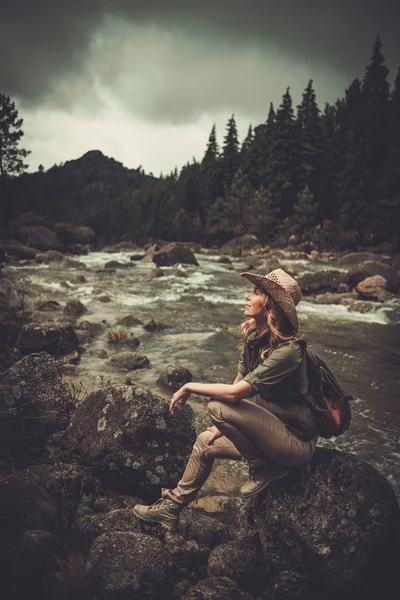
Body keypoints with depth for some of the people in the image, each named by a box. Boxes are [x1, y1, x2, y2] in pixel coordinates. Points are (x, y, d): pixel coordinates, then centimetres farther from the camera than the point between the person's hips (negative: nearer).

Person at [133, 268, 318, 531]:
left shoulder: (287, 350, -27)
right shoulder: (254, 337, 0)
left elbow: (235, 392, -30)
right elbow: (238, 383, 8)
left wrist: (190, 387, -18)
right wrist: (222, 426, 1)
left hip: (297, 441, -8)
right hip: (271, 429, 8)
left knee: (217, 407, -23)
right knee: (205, 442, 9)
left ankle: (265, 467, -4)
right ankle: (173, 506, 25)